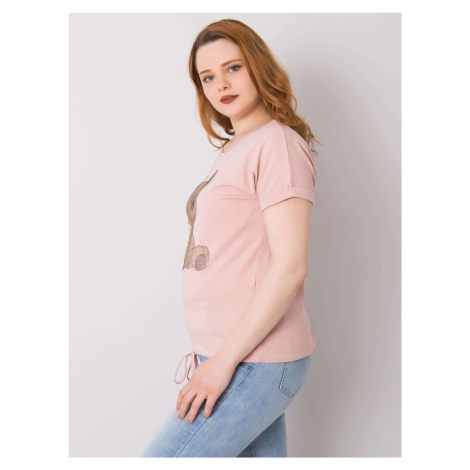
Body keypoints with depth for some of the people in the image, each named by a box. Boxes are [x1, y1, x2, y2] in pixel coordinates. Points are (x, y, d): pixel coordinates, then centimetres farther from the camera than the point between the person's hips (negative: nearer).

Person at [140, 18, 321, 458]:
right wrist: (209, 352, 13)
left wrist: (223, 360, -17)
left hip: (253, 362, -8)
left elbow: (290, 266, -19)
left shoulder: (278, 144, -11)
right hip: (228, 354, 8)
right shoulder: (232, 152, 16)